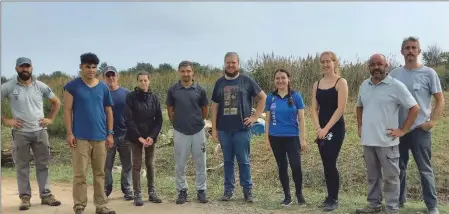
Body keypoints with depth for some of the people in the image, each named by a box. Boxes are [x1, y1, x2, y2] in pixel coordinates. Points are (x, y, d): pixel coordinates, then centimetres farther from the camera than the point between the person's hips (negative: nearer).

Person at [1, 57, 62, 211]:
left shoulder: (41, 86, 3)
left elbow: (56, 102, 13)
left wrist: (50, 119, 4)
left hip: (40, 132, 2)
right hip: (20, 133, -2)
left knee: (43, 165, 7)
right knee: (22, 166, 5)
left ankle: (46, 195, 16)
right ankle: (25, 197, 14)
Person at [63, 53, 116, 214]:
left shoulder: (103, 87, 8)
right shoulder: (72, 86, -2)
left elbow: (108, 111, 11)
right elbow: (67, 110, -3)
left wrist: (110, 133, 5)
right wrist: (69, 133, -9)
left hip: (100, 137, 4)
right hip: (80, 137, -3)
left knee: (100, 173, 9)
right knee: (80, 174, 0)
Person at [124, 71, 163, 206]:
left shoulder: (154, 98, 3)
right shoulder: (131, 97, -5)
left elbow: (159, 119, 1)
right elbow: (128, 119, -10)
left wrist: (152, 136, -11)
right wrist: (139, 137, -16)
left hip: (151, 137, 3)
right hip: (136, 137, -2)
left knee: (150, 165, 9)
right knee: (137, 166, 2)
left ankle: (152, 192, 18)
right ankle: (137, 194, 7)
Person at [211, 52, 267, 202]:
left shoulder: (247, 81, 0)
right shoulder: (219, 82, 9)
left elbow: (263, 97, 4)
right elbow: (215, 106, 9)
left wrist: (255, 117, -3)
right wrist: (214, 129, 4)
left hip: (242, 129, -3)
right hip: (224, 129, 3)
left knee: (244, 161, 2)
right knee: (228, 161, 10)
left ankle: (248, 190, 12)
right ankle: (228, 189, 18)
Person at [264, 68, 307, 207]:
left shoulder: (296, 96, -3)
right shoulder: (270, 98, 3)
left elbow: (301, 119, -2)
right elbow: (268, 120, 7)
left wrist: (303, 139, -6)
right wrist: (267, 139, 3)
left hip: (292, 137, -2)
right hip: (276, 138, 2)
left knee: (296, 166, -9)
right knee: (282, 167, 9)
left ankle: (299, 194, 15)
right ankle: (287, 196, 22)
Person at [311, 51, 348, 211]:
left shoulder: (341, 82, -5)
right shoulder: (317, 85, 11)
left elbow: (341, 108, -13)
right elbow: (314, 109, 9)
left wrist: (326, 129, -15)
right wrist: (318, 128, -7)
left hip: (335, 128, -5)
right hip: (321, 130, 5)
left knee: (331, 163, -8)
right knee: (326, 164, 9)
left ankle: (334, 199, 6)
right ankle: (329, 197, 19)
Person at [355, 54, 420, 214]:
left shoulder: (396, 85, -10)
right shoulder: (364, 85, 8)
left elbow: (414, 108, -9)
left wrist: (403, 130, -10)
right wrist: (359, 126, 14)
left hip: (387, 141, -5)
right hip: (368, 140, 5)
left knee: (390, 177, 4)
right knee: (372, 176, 16)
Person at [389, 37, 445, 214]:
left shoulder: (428, 73, -4)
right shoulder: (394, 74, 4)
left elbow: (440, 101, -2)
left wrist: (431, 122, -12)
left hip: (420, 129, -3)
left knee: (424, 169, 3)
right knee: (399, 167, 13)